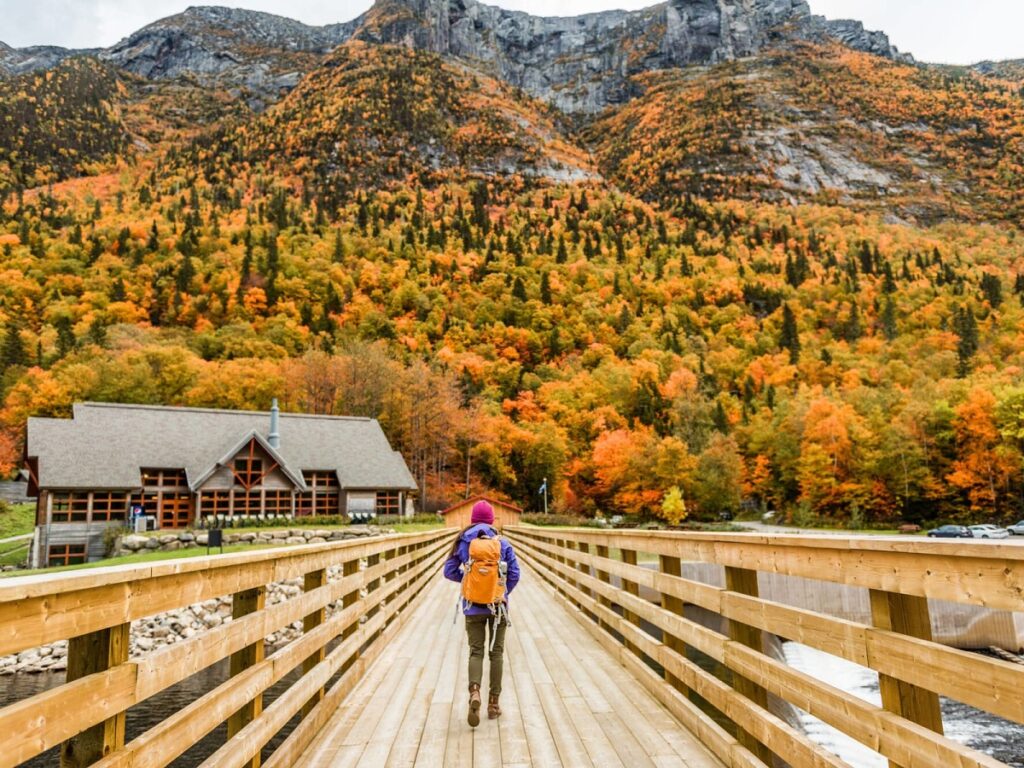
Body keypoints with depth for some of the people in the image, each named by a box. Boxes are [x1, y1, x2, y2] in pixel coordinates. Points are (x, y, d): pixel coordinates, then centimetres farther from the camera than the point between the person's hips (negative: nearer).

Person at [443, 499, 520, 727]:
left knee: (476, 651, 8)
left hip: (473, 606, 0)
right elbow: (514, 574, -5)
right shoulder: (502, 543, -5)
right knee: (497, 651, 13)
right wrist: (504, 593, 10)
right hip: (498, 605, 0)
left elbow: (449, 572, -1)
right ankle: (493, 702, 16)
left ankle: (474, 692, -17)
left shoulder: (462, 542, -3)